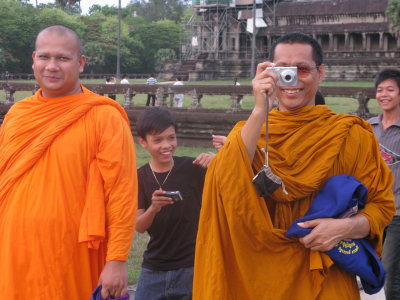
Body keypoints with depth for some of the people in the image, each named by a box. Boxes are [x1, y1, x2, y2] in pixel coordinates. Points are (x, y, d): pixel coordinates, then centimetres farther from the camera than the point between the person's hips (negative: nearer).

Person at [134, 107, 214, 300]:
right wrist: (153, 208, -27)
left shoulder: (192, 168, -5)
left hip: (192, 266, -2)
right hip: (154, 269, 2)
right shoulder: (141, 177, 0)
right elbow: (139, 227, -6)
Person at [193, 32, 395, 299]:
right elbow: (227, 183, -18)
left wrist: (347, 227, -19)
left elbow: (381, 205, 0)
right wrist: (260, 111, -23)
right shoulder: (250, 130, 1)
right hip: (259, 274, 2)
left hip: (325, 278, -1)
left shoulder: (350, 135, -3)